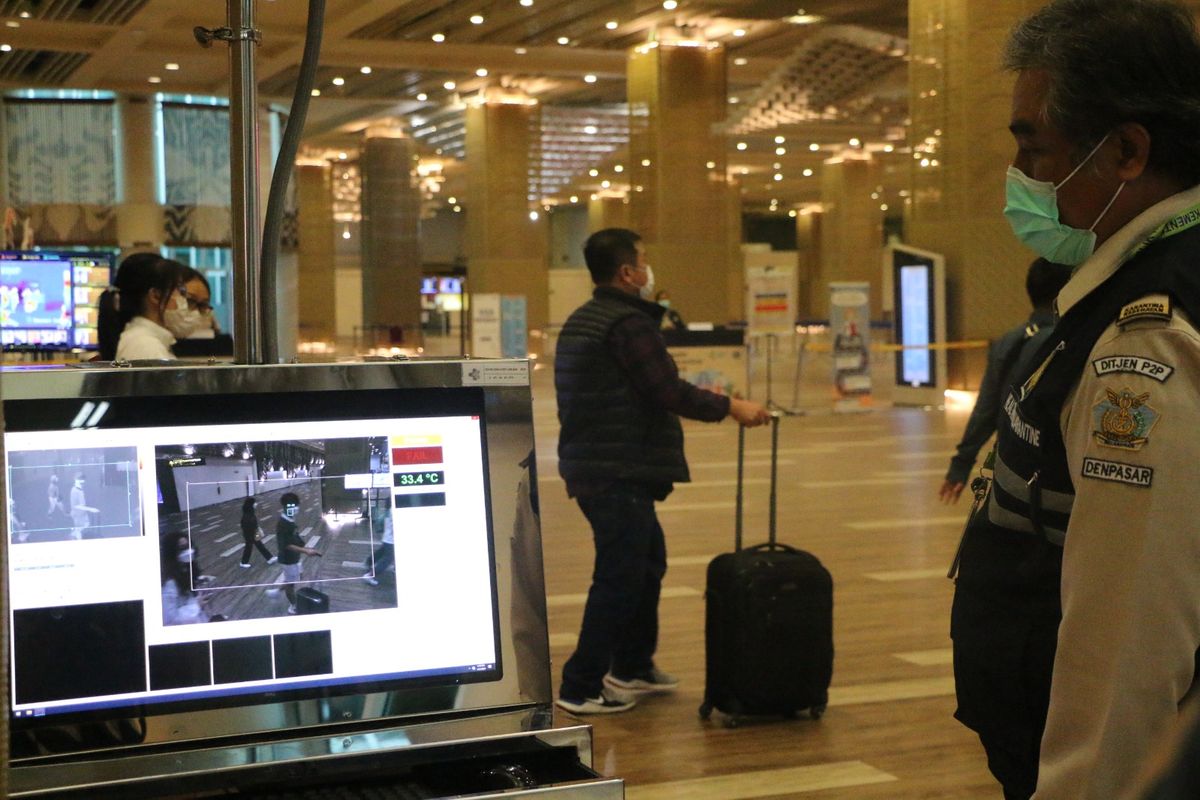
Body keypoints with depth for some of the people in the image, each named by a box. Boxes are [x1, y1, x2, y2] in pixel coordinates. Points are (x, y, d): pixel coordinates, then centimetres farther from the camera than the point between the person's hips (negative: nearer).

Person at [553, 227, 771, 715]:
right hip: (620, 473, -11)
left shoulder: (582, 322, 15)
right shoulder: (628, 324, -16)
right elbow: (670, 393, -19)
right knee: (619, 576, -4)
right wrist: (731, 408, -10)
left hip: (592, 467, 11)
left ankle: (632, 666, 32)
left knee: (647, 560, 21)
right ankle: (581, 688, 1)